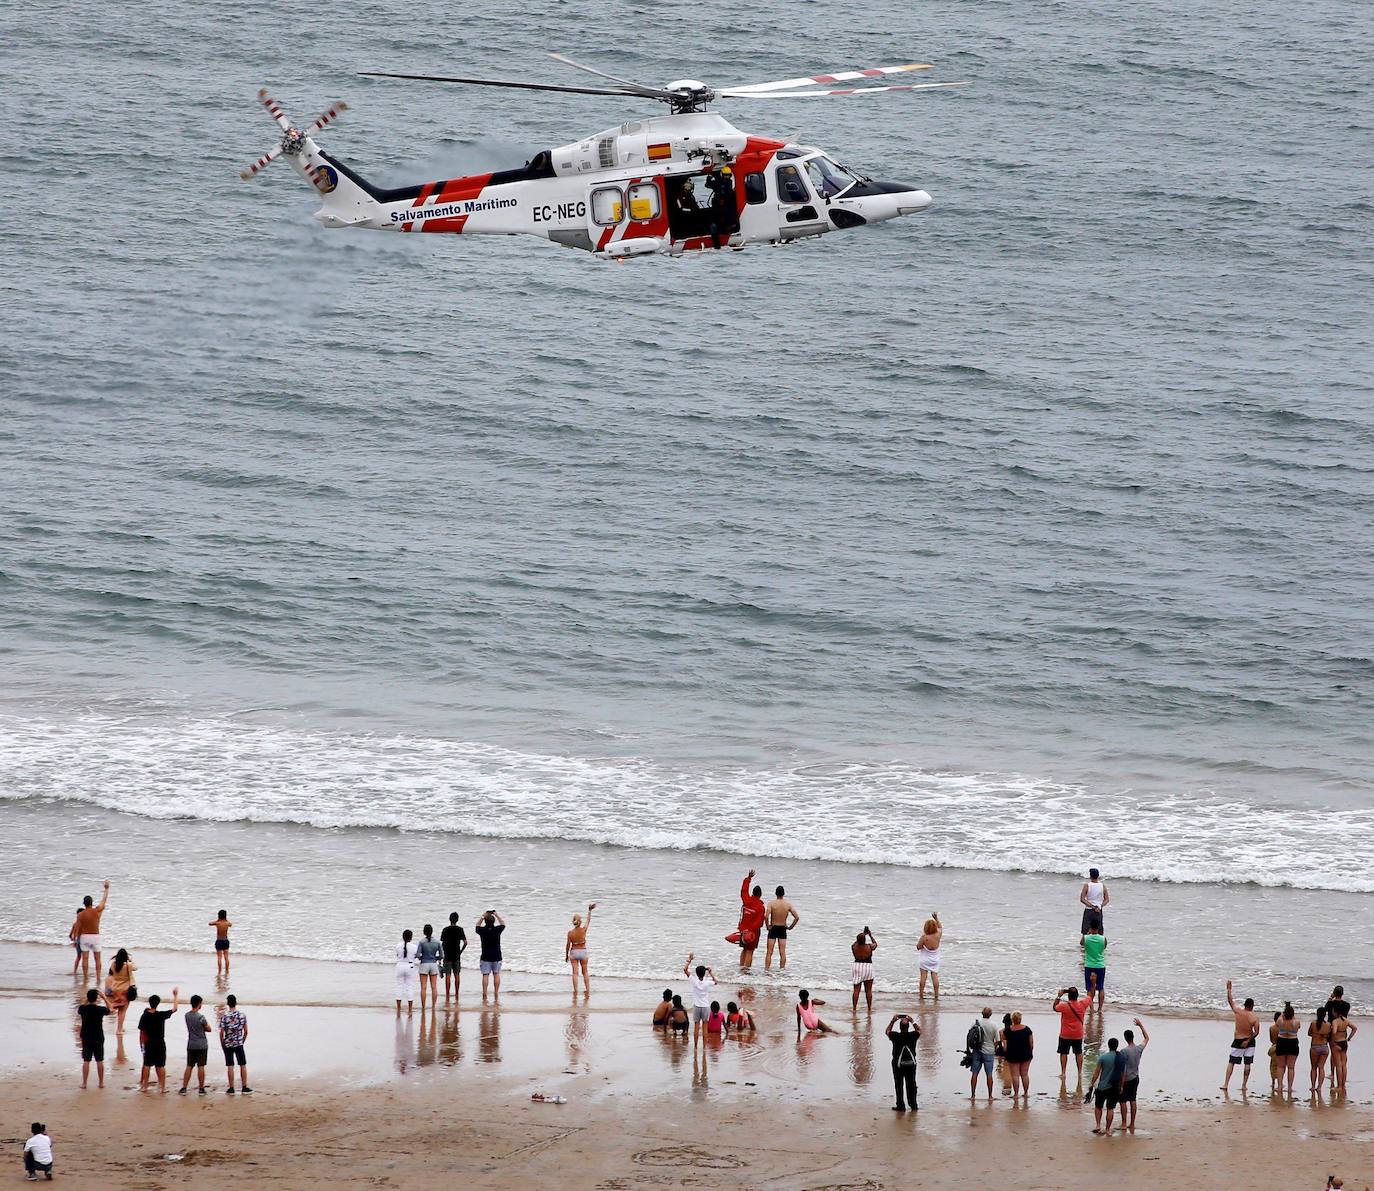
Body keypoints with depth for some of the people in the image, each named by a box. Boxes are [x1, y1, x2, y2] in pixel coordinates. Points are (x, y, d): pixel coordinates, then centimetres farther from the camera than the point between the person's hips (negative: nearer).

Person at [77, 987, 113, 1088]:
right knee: (100, 1061, 10)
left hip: (86, 1038, 0)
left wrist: (86, 1000, 18)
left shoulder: (83, 1008, -10)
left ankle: (84, 1083, 4)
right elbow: (110, 1009, 10)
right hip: (98, 1038, 0)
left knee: (86, 1061, 5)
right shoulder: (100, 1009, -12)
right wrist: (104, 998, 16)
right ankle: (101, 1083, 16)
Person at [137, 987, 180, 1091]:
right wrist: (176, 996, 10)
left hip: (149, 1043, 1)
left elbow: (141, 1032, -3)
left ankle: (144, 1086, 10)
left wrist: (141, 1044, 7)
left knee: (147, 1065, 8)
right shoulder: (161, 1015, -12)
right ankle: (162, 1086, 5)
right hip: (160, 1043, -1)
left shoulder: (145, 1016, -7)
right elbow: (175, 1009, -1)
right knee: (161, 1066, 4)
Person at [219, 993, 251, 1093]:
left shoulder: (224, 1016, -11)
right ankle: (244, 1087, 11)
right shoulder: (242, 1015, -5)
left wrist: (222, 1044, 5)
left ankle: (231, 1088, 6)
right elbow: (246, 1031, 0)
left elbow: (221, 1033, -9)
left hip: (228, 1044, -1)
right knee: (243, 1065, 10)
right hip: (239, 1044, 1)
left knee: (230, 1066, 4)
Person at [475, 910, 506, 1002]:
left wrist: (483, 917, 16)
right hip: (496, 956, 1)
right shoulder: (497, 930, -8)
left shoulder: (482, 930, -8)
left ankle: (484, 995, -4)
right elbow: (503, 924, 14)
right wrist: (497, 915, 20)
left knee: (485, 975, 1)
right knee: (496, 974, 10)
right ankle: (497, 995, 7)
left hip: (485, 957, -1)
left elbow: (477, 926, 15)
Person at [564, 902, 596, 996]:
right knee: (585, 972, 14)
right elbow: (588, 921, 3)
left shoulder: (570, 933, -12)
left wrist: (566, 955, 9)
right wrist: (589, 911, 15)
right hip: (583, 952, 1)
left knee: (575, 973, 3)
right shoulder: (583, 930, -14)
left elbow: (568, 945, -4)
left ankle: (575, 991, 2)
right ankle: (587, 990, 16)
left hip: (574, 953, -1)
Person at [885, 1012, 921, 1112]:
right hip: (911, 1063, 2)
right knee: (911, 1085, 12)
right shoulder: (913, 1036, -10)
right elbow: (919, 1030, 13)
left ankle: (901, 1106, 9)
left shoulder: (896, 1036, -15)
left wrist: (892, 1021, 10)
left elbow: (887, 1032, 6)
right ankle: (913, 1106, 15)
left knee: (899, 1086, 7)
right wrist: (912, 1021, 13)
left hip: (898, 1064, -2)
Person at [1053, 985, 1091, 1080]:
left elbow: (1054, 1007, 0)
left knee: (1063, 1053, 8)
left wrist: (1058, 996, 3)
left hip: (1065, 1035, -3)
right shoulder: (1082, 1005, -11)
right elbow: (1090, 998, 9)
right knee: (1078, 1053, 15)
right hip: (1078, 1035, 3)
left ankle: (1063, 1072, 7)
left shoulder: (1064, 1006, -20)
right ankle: (1080, 1072, 18)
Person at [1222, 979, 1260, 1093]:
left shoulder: (1238, 1012, -9)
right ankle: (1244, 1085, 9)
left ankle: (1226, 1084, 3)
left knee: (1231, 1063, 8)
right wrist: (1248, 1041, -8)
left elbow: (1230, 1001, 3)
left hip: (1237, 1041, 0)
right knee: (1248, 1064, 9)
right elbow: (1256, 1032, -15)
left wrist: (1229, 989, 13)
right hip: (1249, 1040, 0)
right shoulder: (1254, 1017, -9)